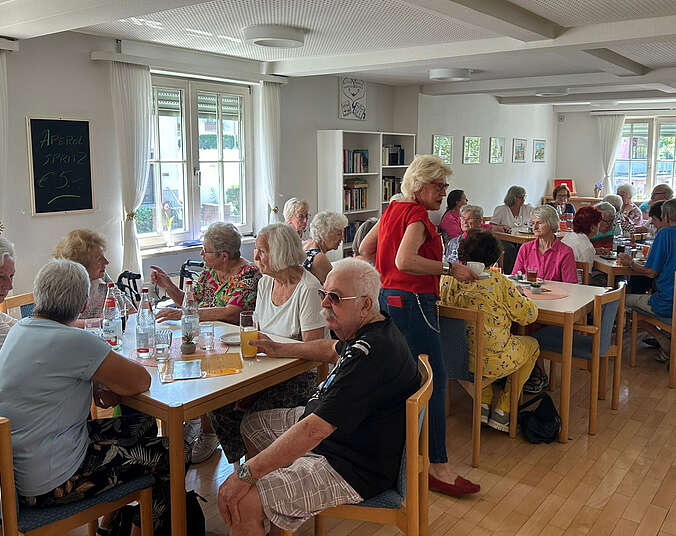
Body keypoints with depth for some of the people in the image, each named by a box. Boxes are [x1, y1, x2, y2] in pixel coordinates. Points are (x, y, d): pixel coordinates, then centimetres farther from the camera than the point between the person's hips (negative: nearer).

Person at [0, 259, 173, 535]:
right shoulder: (73, 341, -26)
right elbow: (141, 381, -22)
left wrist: (98, 383, -1)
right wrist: (102, 378, -1)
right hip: (50, 483, -9)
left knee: (144, 426, 18)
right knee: (169, 455, 0)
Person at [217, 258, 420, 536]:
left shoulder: (371, 352, -31)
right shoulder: (367, 331, 3)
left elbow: (315, 430, -33)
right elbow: (333, 349, 28)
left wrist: (247, 473, -27)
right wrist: (281, 350, 28)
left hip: (354, 468, -11)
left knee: (240, 503, -25)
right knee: (252, 424, 24)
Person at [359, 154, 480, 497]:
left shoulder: (393, 210, 15)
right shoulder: (417, 216, -13)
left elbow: (365, 248, 23)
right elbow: (405, 261, -27)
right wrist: (451, 269, -23)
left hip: (386, 298, 10)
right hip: (412, 302, -10)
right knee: (433, 381, -8)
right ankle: (438, 467, -5)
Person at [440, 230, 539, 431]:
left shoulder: (448, 279, -6)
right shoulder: (499, 283, -16)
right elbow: (529, 315, -8)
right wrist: (519, 295, 12)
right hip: (495, 363, -4)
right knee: (532, 345, 26)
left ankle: (483, 403, 26)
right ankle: (502, 411, 25)